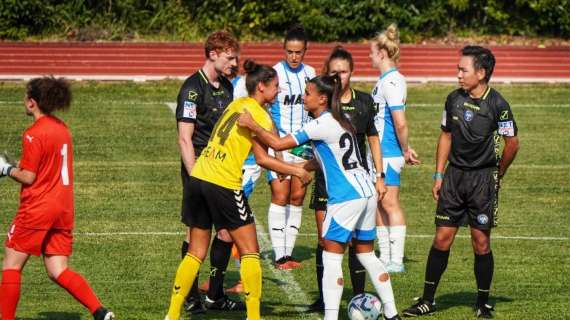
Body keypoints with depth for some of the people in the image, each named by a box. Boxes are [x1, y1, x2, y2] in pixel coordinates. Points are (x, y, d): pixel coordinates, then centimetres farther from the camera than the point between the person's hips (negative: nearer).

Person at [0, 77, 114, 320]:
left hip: (37, 208, -8)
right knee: (58, 271, 6)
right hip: (63, 209, 8)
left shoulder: (33, 135, -14)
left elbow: (28, 177, -15)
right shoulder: (62, 129, 12)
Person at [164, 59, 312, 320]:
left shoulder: (237, 104, 15)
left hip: (198, 178, 8)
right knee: (250, 252, 3)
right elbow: (262, 159, -13)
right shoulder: (259, 114, -8)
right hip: (224, 185, -8)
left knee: (196, 253, 13)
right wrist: (297, 172, -4)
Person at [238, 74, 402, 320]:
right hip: (366, 192, 9)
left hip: (346, 197, -9)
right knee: (367, 255, 16)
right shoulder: (338, 121, 14)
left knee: (331, 258, -5)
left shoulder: (323, 124, -13)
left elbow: (279, 144, -13)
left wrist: (252, 125, -4)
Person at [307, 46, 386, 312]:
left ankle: (358, 298, 7)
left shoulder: (364, 101, 5)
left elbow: (373, 139, 11)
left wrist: (380, 176, 9)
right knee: (325, 240, -1)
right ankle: (323, 298, 9)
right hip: (327, 178, -1)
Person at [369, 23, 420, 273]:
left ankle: (396, 260, -2)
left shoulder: (392, 81, -18)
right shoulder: (385, 80, 12)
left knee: (390, 204, -5)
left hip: (388, 153, -10)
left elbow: (400, 123, -21)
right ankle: (385, 257, 20)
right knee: (378, 205, 13)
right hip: (378, 152, 10)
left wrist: (405, 150, -11)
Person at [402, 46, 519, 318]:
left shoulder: (497, 104, -12)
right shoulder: (454, 99, 4)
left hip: (483, 178, -4)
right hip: (454, 175, 4)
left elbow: (512, 143, -5)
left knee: (481, 242, 0)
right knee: (442, 239, 2)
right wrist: (439, 175, 10)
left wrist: (497, 176, 3)